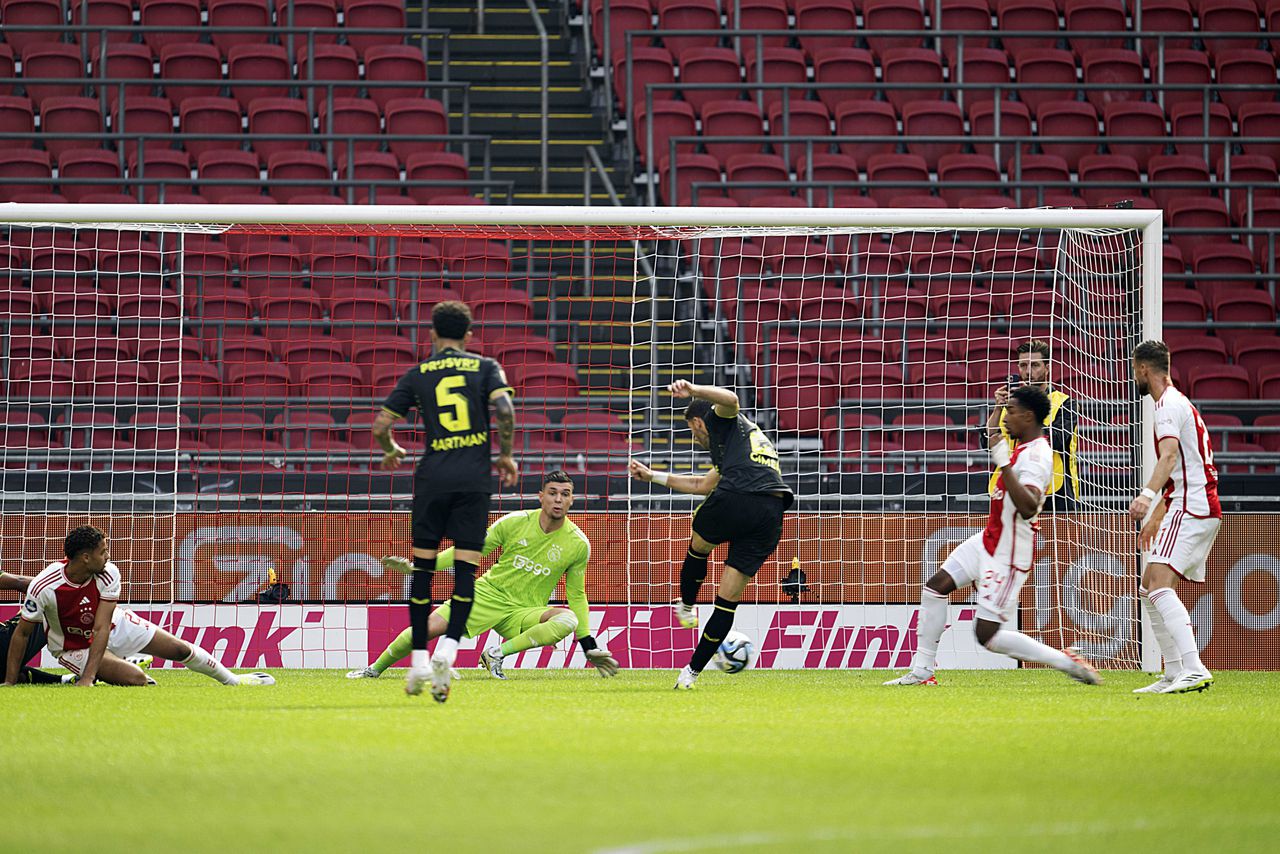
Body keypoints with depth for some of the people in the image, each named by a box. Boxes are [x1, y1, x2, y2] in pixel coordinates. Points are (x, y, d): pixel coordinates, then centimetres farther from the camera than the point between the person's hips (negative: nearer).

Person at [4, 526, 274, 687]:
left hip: (114, 625, 4)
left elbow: (102, 628, -28)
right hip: (74, 646, -4)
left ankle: (233, 680, 30)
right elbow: (22, 633, -23)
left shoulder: (108, 573, -24)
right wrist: (9, 683, -23)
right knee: (137, 680, -27)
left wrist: (88, 678, -37)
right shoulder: (44, 587, -34)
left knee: (180, 649, 7)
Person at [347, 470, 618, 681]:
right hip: (489, 594, 0)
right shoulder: (515, 523, -6)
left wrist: (590, 648, 7)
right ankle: (375, 669, 3)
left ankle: (497, 654, -23)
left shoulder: (578, 544, -4)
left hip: (524, 612, 0)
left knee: (568, 620, -31)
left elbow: (577, 595, 8)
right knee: (429, 626, -19)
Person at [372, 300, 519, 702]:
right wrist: (506, 456, 6)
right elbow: (505, 412, -9)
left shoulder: (417, 374, 9)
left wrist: (392, 451, 29)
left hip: (433, 477, 1)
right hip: (475, 478, 0)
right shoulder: (485, 368, 6)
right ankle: (447, 650, -20)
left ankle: (419, 661, 7)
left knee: (423, 566, 8)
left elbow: (380, 425, 8)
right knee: (466, 569, -1)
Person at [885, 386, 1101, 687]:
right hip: (989, 539, 10)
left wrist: (1004, 462, -43)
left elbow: (1028, 506, -41)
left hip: (1008, 555, -10)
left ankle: (1065, 661, -4)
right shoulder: (1023, 446, 6)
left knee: (987, 634, -10)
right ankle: (921, 671, 16)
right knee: (935, 587, 10)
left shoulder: (1037, 456, -24)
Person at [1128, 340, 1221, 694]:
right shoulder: (1176, 402, 25)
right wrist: (1156, 517, 40)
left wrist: (1148, 494, -40)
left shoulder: (1169, 403, -8)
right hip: (1192, 508, 11)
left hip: (1191, 508, -11)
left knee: (1159, 583, -23)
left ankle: (1194, 670, -35)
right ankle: (1174, 674, 13)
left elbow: (1169, 455, -26)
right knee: (1148, 589, 13)